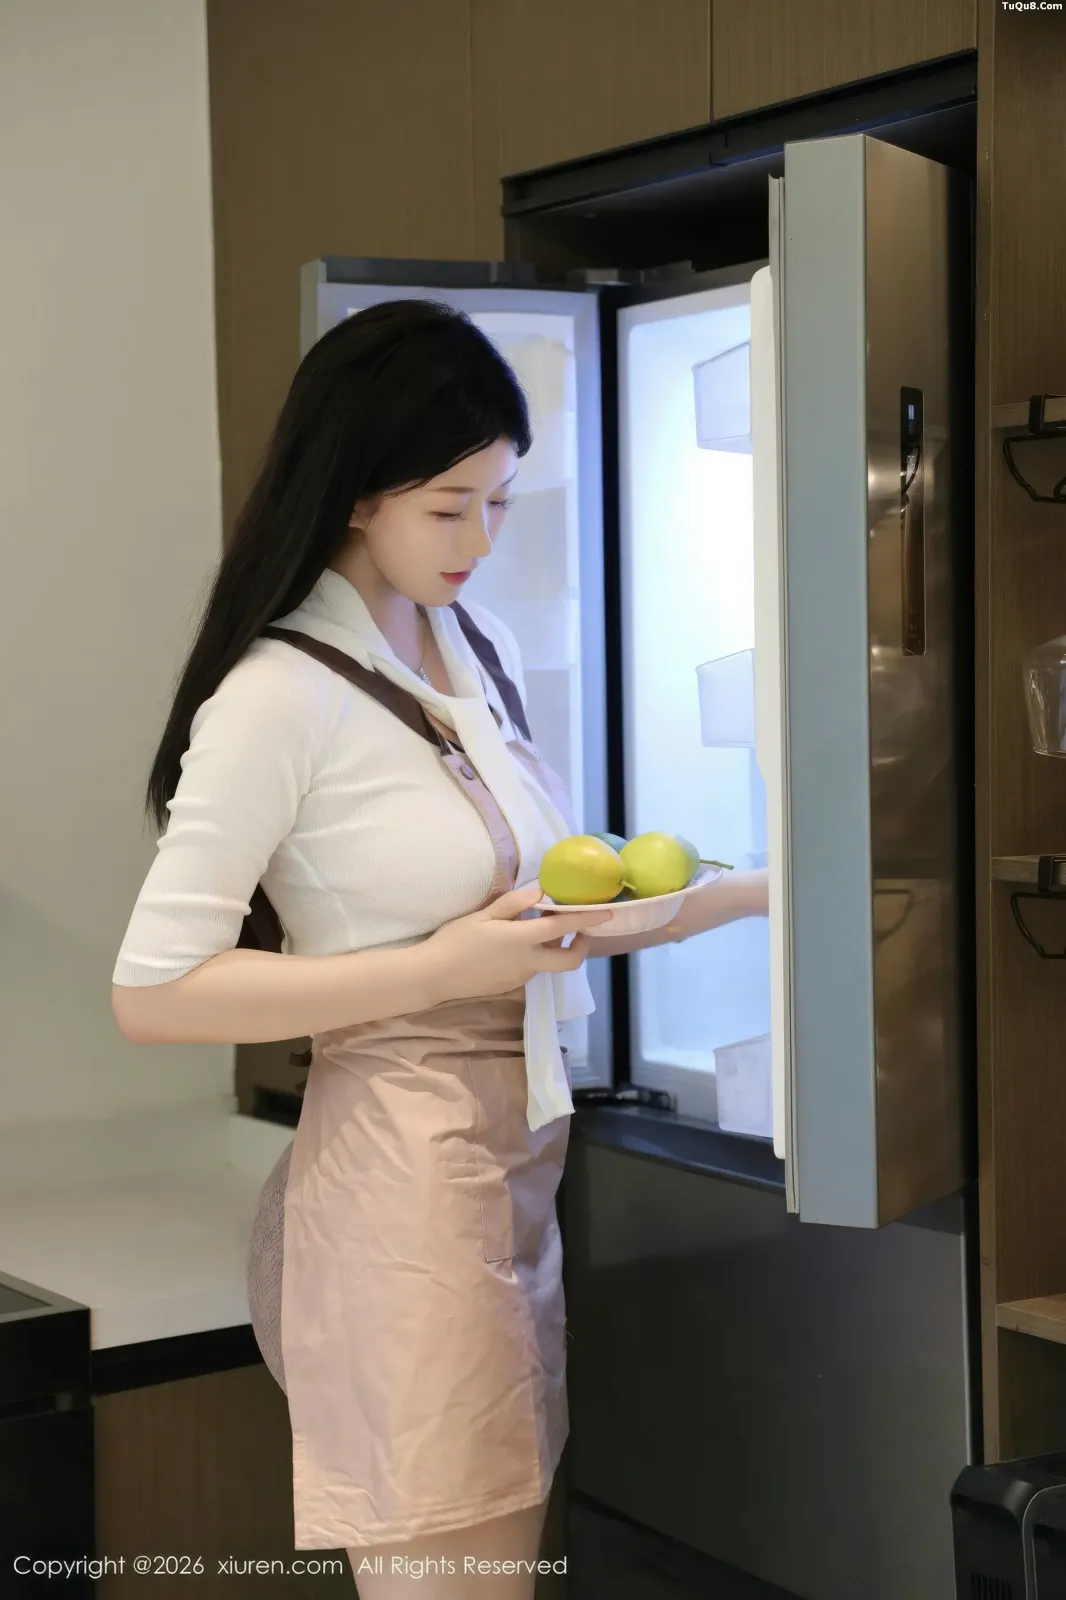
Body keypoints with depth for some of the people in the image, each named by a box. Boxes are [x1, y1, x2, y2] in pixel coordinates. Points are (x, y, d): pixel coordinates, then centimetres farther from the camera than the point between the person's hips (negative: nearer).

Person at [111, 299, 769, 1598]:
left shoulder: (480, 649, 11)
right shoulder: (279, 699, -13)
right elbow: (152, 992, -14)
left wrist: (755, 893, 7)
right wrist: (443, 969, -16)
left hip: (531, 1147, 8)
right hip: (408, 1164, -7)